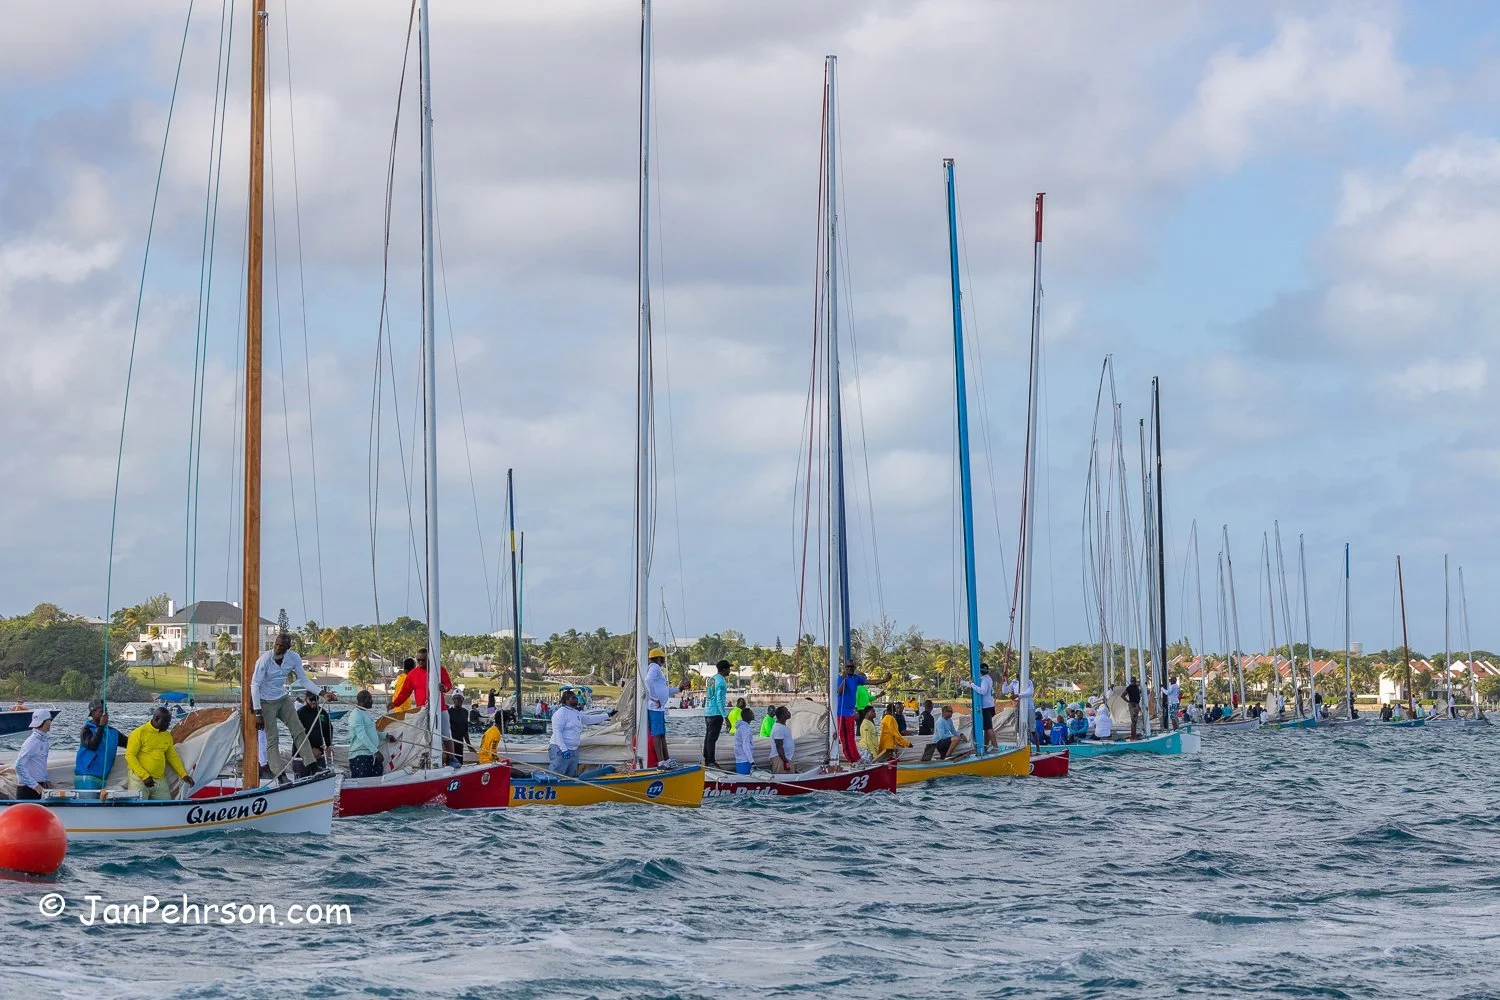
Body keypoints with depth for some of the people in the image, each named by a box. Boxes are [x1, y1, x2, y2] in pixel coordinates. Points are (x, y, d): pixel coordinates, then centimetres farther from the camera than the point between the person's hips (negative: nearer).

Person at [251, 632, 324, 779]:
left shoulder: (294, 658, -9)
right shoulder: (265, 659, -23)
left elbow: (304, 680, 2)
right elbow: (255, 685, -21)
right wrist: (258, 713, -24)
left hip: (283, 698, 5)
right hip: (266, 702, -5)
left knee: (299, 731, -2)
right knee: (272, 738, -7)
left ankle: (310, 765, 0)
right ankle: (279, 774, -7)